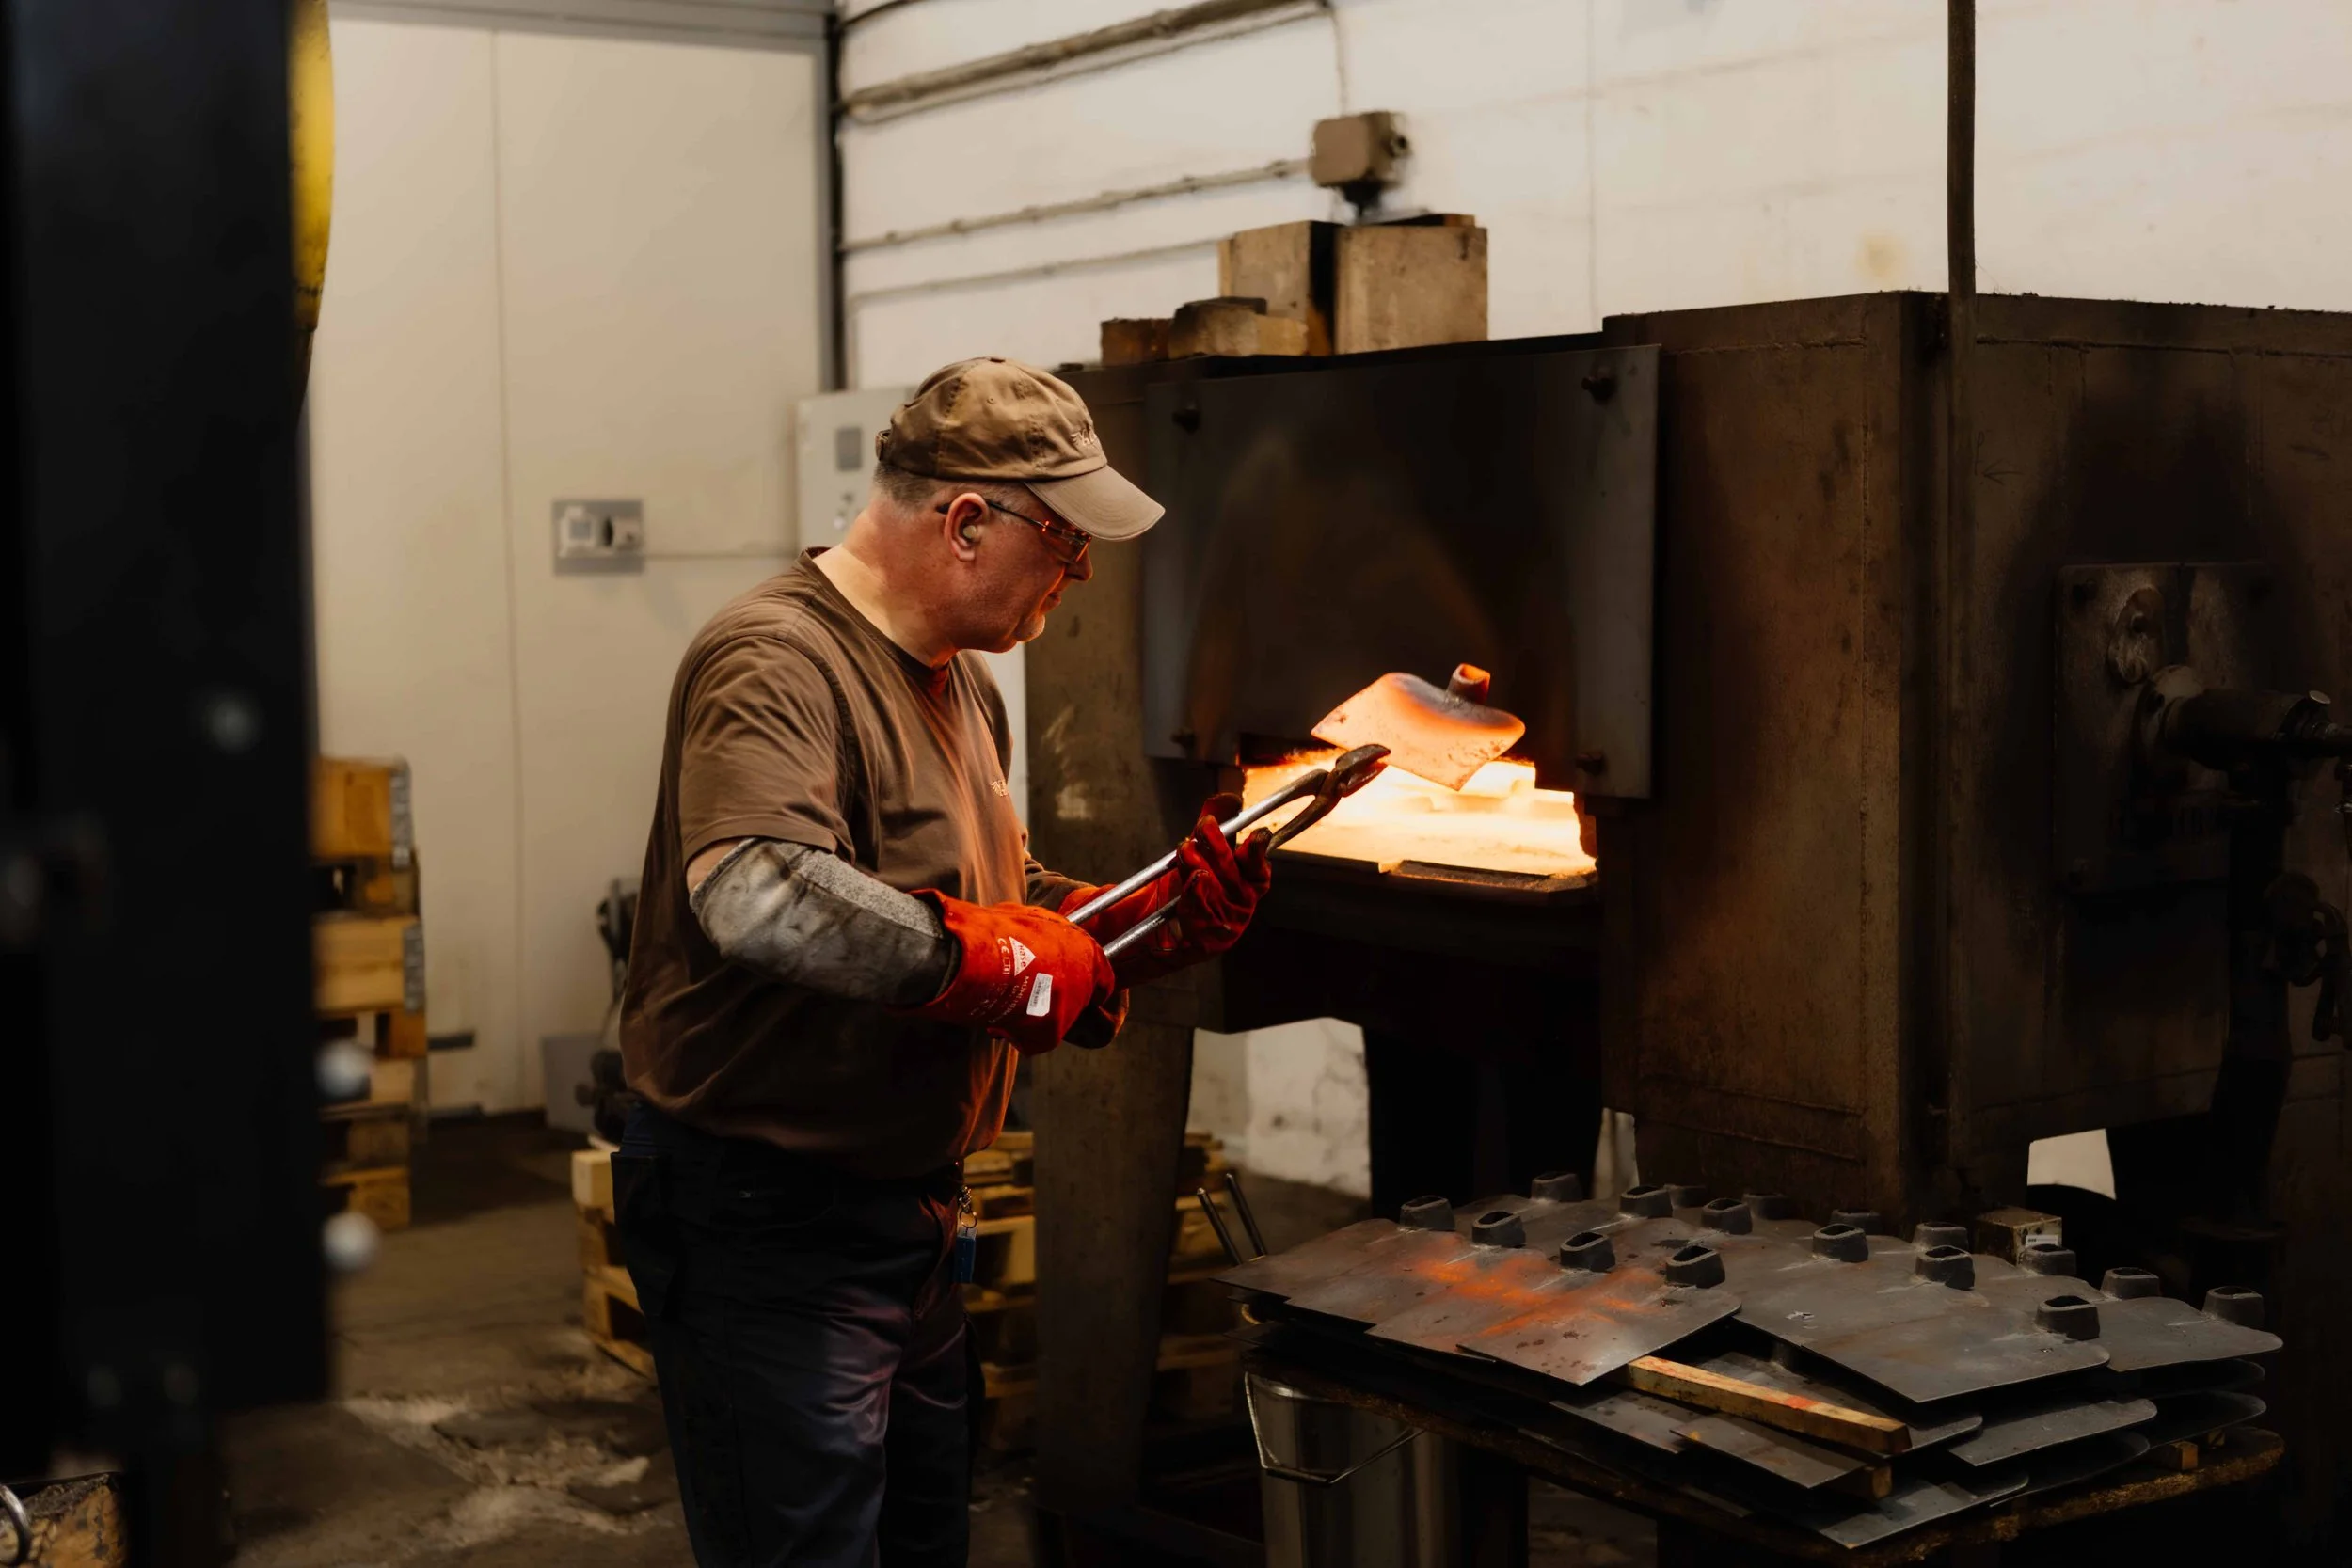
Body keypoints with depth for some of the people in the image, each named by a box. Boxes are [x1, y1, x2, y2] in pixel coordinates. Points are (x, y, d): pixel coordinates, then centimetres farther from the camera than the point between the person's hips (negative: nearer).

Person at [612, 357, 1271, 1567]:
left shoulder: (959, 678, 12)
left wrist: (1159, 923, 5)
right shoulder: (775, 661, -21)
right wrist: (1004, 962, -30)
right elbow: (756, 894, -39)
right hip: (767, 1228, -10)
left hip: (908, 1211, 10)